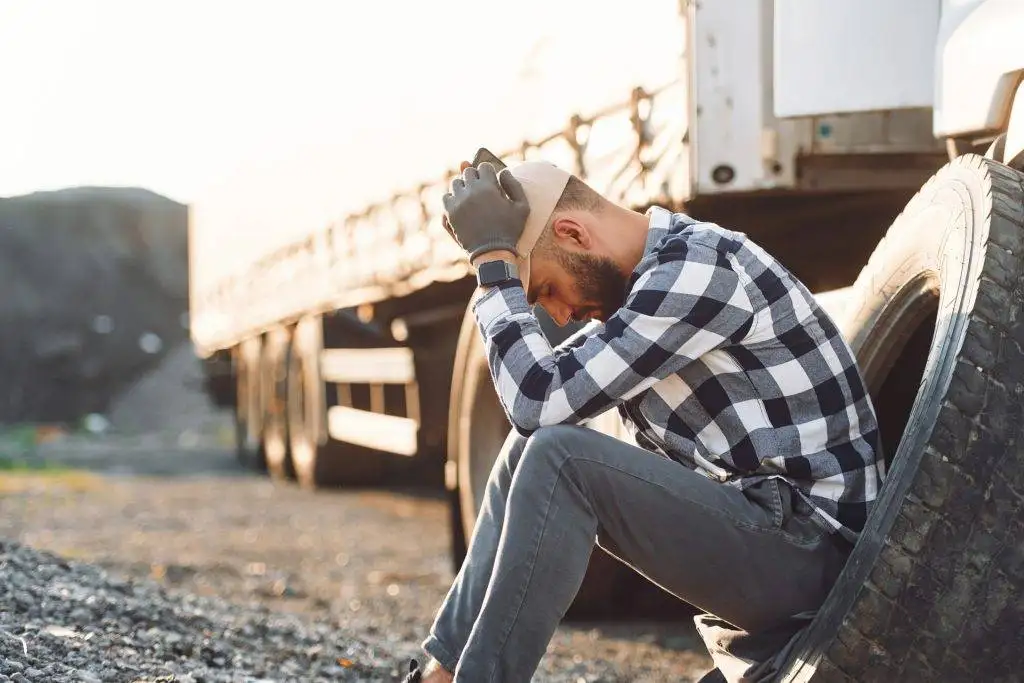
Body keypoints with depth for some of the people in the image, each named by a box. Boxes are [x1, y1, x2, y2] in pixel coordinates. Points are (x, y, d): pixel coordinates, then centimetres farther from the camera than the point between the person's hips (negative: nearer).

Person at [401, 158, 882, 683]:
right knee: (532, 451, 8)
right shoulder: (662, 272, 12)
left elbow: (541, 400, -21)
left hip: (809, 550, -10)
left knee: (557, 457, -22)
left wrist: (491, 256, -14)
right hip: (751, 526, 10)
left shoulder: (697, 271, -18)